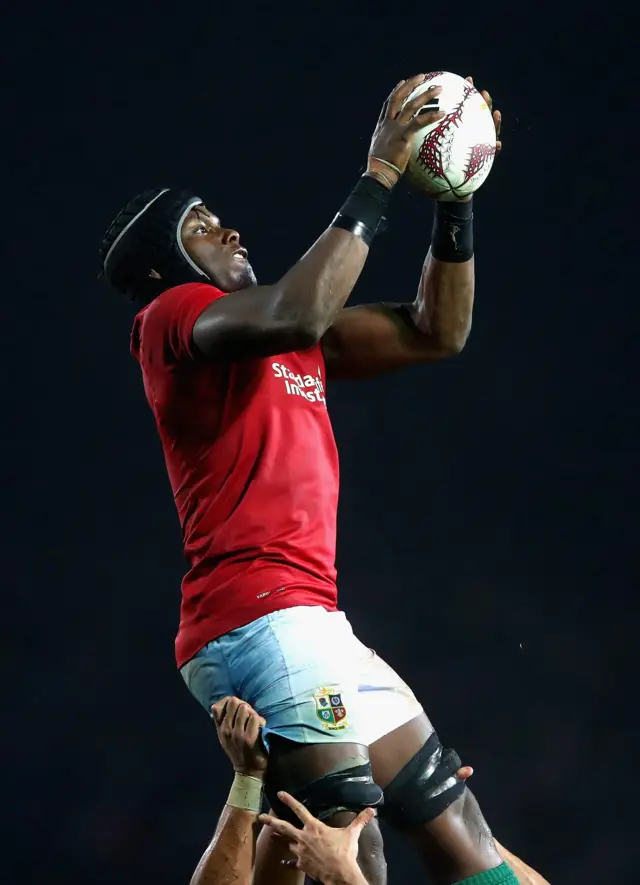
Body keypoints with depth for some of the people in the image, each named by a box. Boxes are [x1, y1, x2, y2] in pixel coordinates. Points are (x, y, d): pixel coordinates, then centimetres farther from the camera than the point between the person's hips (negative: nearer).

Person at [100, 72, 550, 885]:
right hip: (265, 623, -10)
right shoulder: (171, 317, -1)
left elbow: (436, 333, 22)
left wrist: (453, 200, 10)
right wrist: (379, 176, -16)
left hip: (305, 626, 10)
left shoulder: (283, 344, 24)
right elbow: (297, 316, -23)